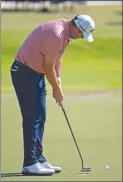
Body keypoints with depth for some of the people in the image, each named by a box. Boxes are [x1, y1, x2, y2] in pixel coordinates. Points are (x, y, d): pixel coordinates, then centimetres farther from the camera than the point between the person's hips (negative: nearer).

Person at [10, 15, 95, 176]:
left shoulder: (65, 32, 6)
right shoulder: (56, 34, -26)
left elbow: (58, 58, 15)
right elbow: (48, 67, -19)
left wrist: (58, 82, 8)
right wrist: (57, 89, -6)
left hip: (36, 73, 10)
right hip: (25, 72, -10)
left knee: (40, 117, 11)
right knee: (32, 118, -11)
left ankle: (38, 160, 15)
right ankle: (30, 164, -10)